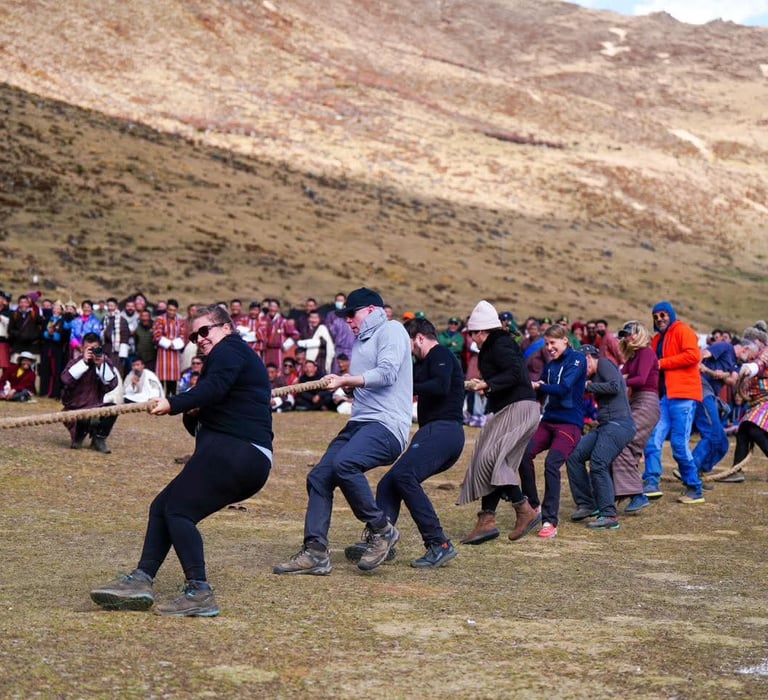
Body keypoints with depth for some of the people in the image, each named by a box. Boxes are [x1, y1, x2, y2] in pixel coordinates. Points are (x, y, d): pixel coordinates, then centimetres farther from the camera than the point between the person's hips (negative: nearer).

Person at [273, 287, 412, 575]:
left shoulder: (391, 330, -2)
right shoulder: (362, 341, 27)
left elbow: (387, 373, -15)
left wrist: (346, 380, -11)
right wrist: (341, 382, 7)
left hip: (387, 423, -10)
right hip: (359, 422, 10)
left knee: (344, 463, -32)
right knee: (319, 477, -1)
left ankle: (382, 529, -15)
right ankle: (315, 552, 0)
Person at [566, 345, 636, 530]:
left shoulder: (604, 363, -1)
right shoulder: (593, 375, 25)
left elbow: (615, 387, -17)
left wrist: (589, 386, -8)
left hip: (619, 423, -9)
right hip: (604, 425, 9)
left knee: (598, 464, -20)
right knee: (574, 455, 0)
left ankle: (609, 516, -19)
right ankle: (586, 504, 6)